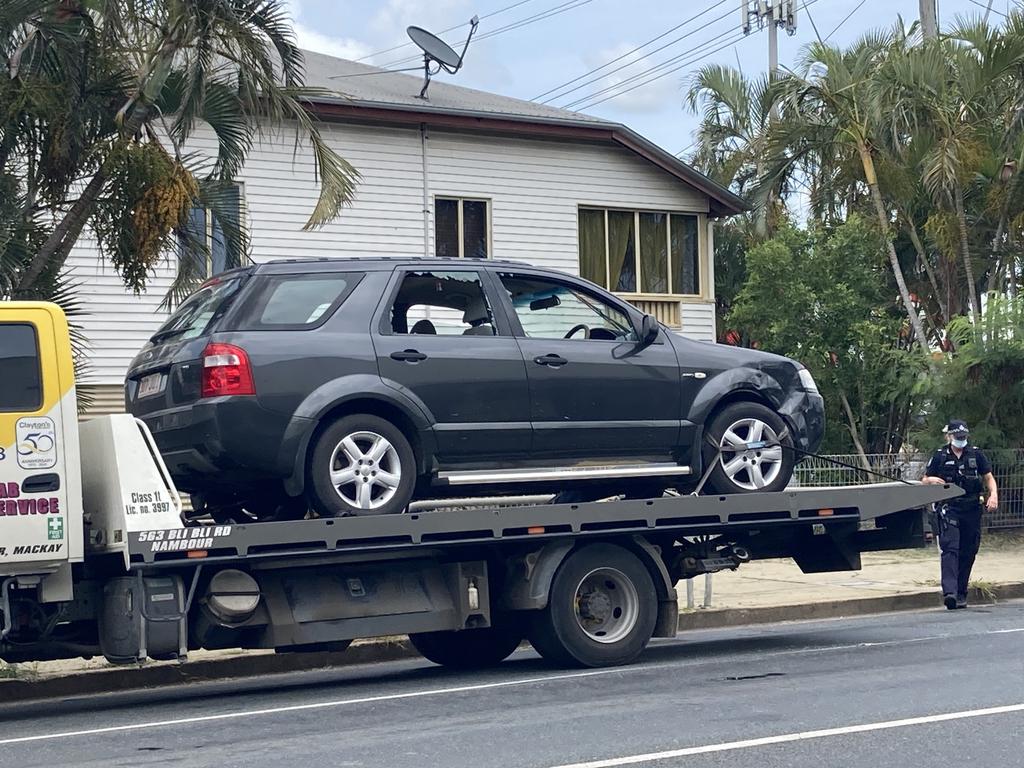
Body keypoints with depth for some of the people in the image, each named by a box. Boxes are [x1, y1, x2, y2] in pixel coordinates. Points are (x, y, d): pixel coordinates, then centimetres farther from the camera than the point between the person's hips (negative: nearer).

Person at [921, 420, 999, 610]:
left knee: (968, 552, 5)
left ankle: (961, 593, 15)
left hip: (972, 509, 3)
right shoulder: (940, 456, 6)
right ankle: (949, 592, -27)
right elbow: (924, 480, 10)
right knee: (950, 548, -16)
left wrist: (993, 495, -7)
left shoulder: (976, 455, 9)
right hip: (949, 509, -3)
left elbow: (989, 477, 11)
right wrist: (931, 480, -13)